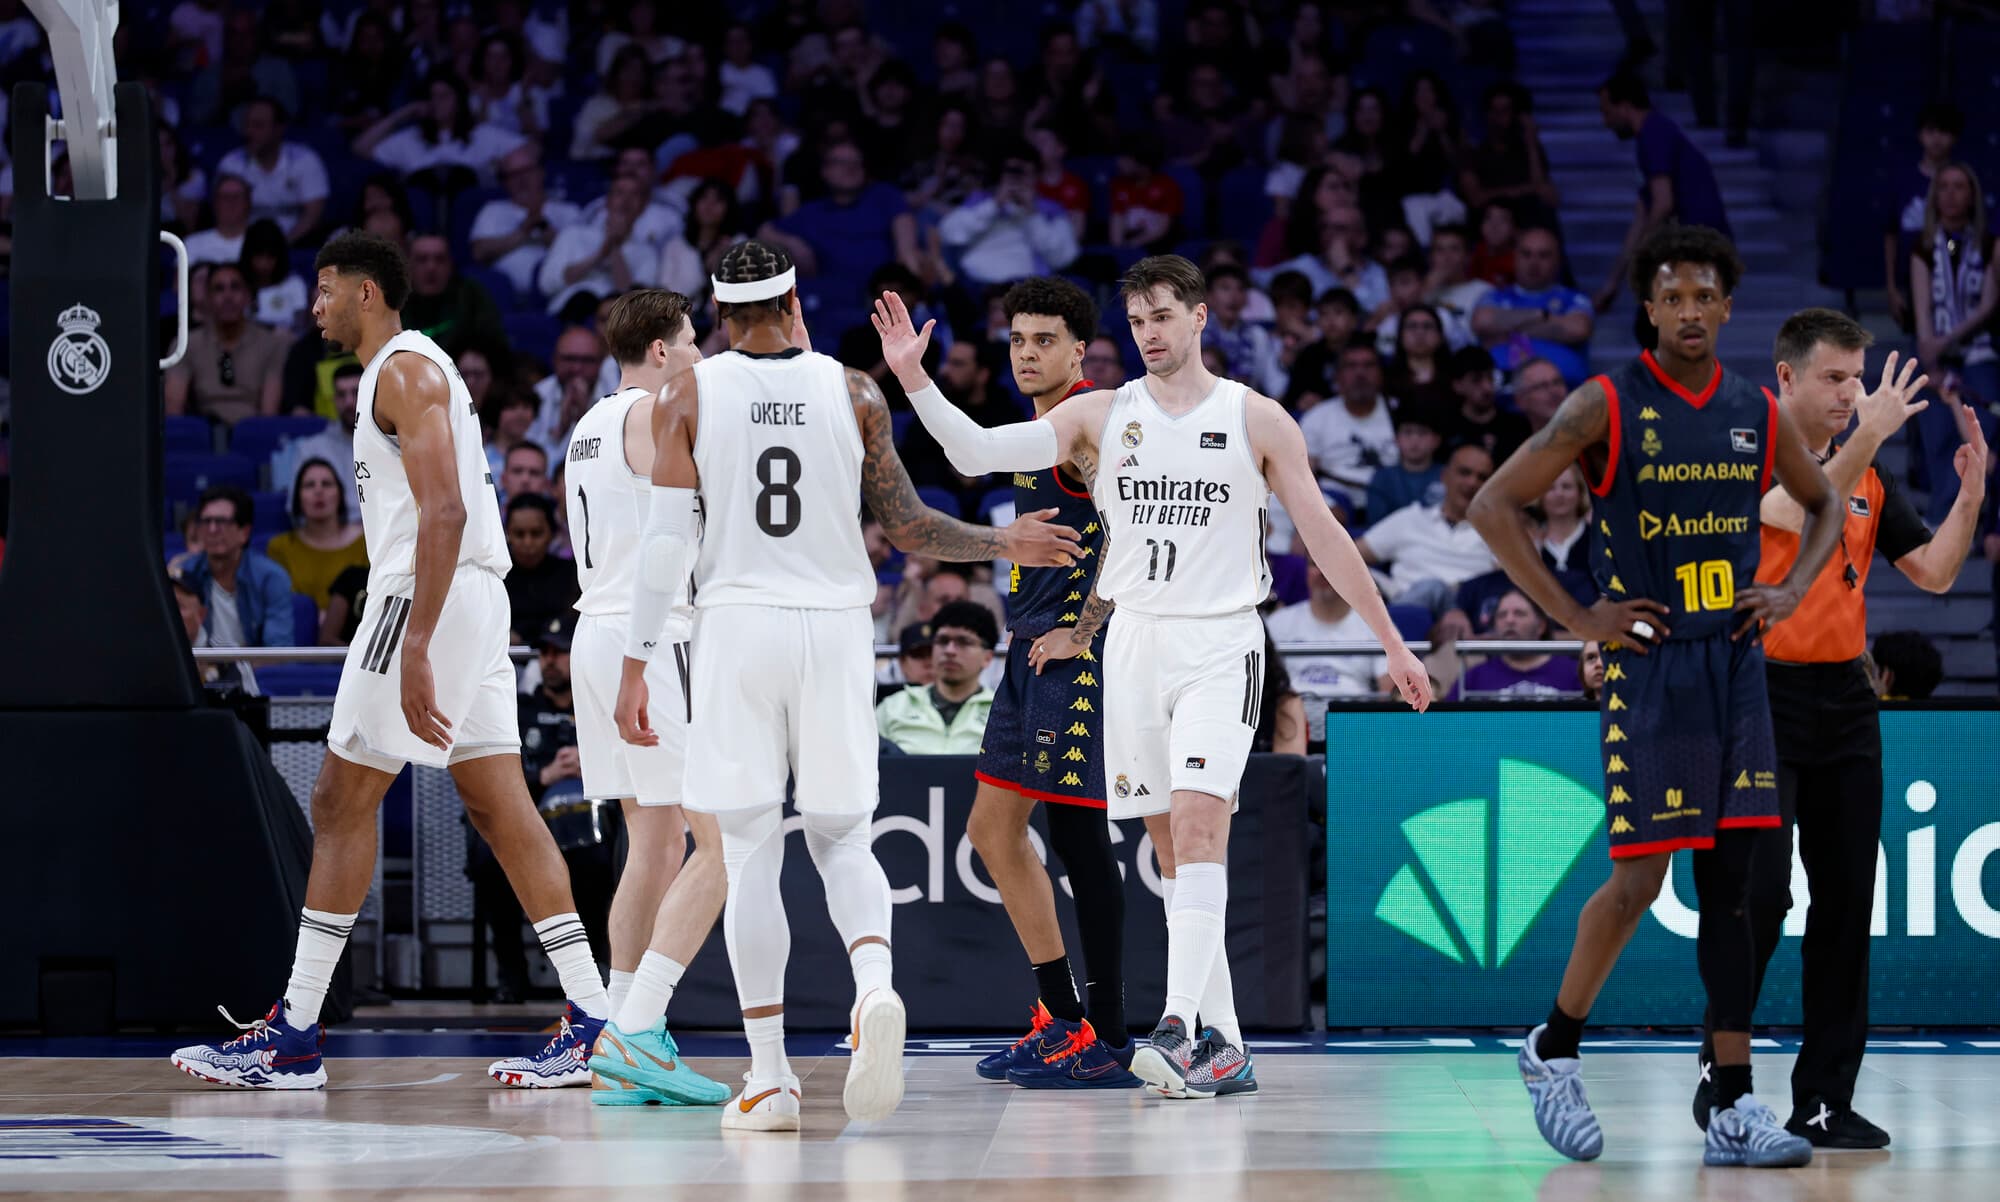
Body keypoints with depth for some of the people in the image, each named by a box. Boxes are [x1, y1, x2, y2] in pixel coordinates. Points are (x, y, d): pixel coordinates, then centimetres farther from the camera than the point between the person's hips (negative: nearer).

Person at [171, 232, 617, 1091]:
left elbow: (445, 510, -21)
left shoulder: (405, 370, -10)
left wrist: (415, 645, -27)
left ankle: (293, 1039, -5)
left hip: (427, 598, -10)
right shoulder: (405, 369, 22)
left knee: (341, 801, -6)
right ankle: (590, 1024, 0)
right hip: (469, 600, 10)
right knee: (498, 807, 5)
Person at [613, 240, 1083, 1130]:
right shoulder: (853, 392, 3)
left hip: (735, 624, -1)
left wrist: (635, 666, -2)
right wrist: (1002, 544, 20)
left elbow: (665, 539, -5)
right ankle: (875, 985, -18)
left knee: (750, 853, 3)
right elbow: (908, 528, 4)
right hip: (834, 625, 1)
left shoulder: (689, 396, 0)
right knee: (841, 839, 13)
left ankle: (769, 1080, -1)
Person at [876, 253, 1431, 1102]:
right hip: (1134, 642, 4)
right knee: (1173, 847, 4)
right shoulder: (1102, 415, 6)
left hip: (1220, 643, -3)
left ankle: (1178, 1027, -29)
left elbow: (1323, 535, 5)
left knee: (1198, 824, -20)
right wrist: (912, 378, -16)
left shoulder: (1255, 420, 1)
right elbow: (976, 451, -2)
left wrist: (1393, 644, 6)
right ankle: (1223, 1047, 10)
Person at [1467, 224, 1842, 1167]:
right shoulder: (1606, 407, -7)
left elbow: (1825, 506, 25)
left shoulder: (1759, 414, 8)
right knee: (1639, 879, -6)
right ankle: (1553, 1049, 18)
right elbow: (1494, 506, -8)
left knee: (1731, 886, 1)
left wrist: (1792, 590, 7)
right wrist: (1573, 617, -11)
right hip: (1647, 668, -5)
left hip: (1736, 668, 5)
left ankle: (1733, 1109, 1)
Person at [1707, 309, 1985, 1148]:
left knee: (1846, 903, 3)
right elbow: (1801, 512, -25)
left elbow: (1933, 570, 9)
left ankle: (1824, 1101, 8)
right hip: (1762, 698, -6)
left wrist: (1970, 494, -6)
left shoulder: (1868, 476, 13)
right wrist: (1869, 432, -31)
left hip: (1844, 703, 6)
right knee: (1761, 891, -11)